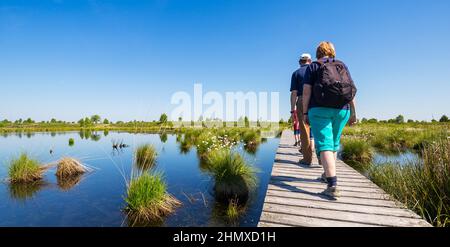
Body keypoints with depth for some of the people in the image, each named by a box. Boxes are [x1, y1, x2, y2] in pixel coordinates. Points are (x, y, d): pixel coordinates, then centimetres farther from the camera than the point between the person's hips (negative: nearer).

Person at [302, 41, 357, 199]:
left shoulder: (313, 67, 5)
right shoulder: (342, 65, 15)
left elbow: (306, 91, -6)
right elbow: (351, 90, 8)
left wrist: (305, 112, -2)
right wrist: (353, 112, 10)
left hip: (319, 110, -4)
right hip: (342, 110, 5)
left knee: (324, 145, -8)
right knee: (334, 143, 19)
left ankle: (333, 186, -20)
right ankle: (327, 174, 33)